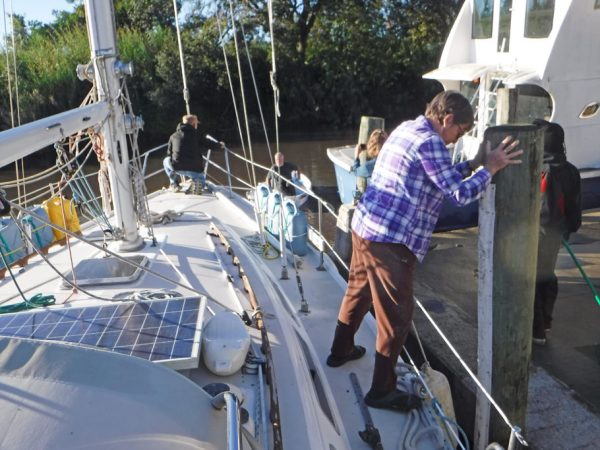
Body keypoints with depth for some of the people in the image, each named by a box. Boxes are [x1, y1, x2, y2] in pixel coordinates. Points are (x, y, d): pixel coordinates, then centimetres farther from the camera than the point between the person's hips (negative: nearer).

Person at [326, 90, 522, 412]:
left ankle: (340, 350, 45)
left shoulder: (407, 129, 14)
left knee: (358, 291, 25)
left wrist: (474, 163, 17)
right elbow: (460, 193, -16)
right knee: (396, 313, 1)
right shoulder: (429, 142, -15)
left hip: (364, 227, 10)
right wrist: (490, 168, -4)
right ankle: (382, 391, 13)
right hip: (390, 240, -10)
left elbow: (442, 178, 22)